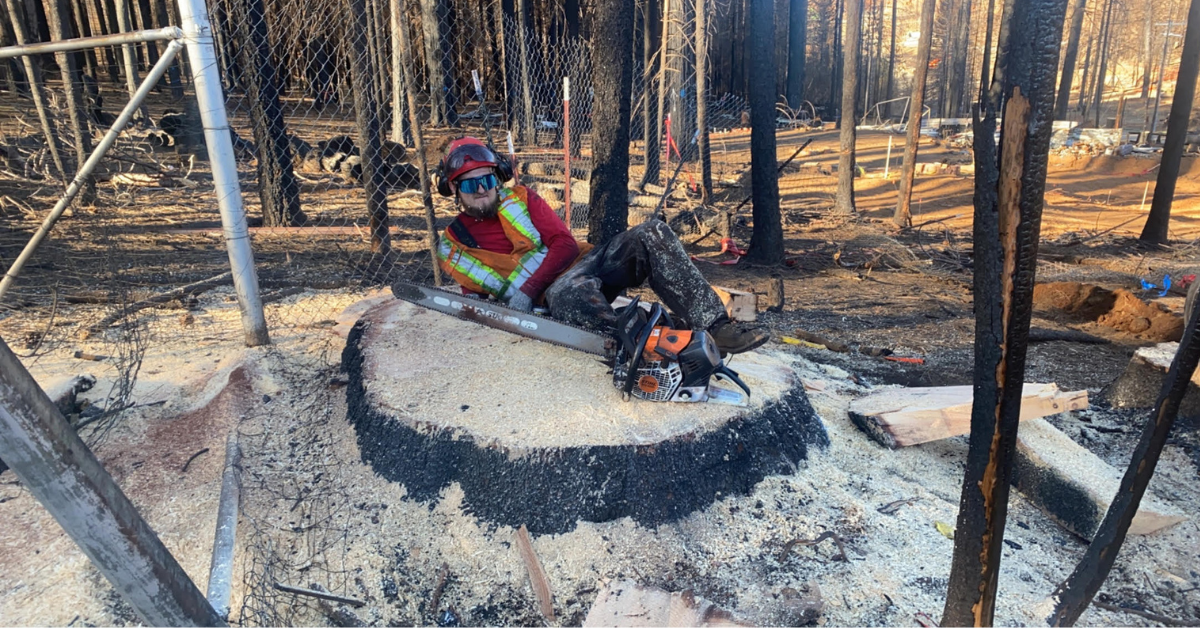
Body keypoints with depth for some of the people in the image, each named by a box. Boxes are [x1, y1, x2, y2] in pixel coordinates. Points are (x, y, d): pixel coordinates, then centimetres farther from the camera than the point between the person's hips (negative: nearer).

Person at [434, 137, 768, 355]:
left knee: (652, 234, -20)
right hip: (556, 293, -3)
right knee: (571, 292, -42)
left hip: (583, 262, 3)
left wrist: (527, 290, -14)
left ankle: (714, 326, -27)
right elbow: (475, 292, 17)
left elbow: (564, 244, 0)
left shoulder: (521, 198, 11)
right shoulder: (452, 246, 12)